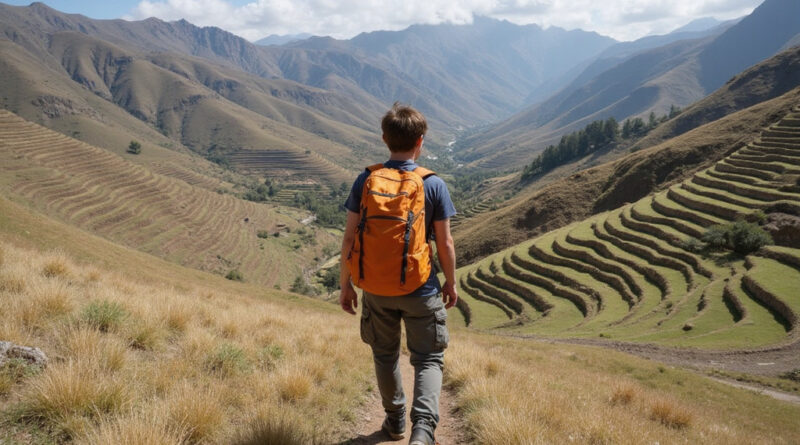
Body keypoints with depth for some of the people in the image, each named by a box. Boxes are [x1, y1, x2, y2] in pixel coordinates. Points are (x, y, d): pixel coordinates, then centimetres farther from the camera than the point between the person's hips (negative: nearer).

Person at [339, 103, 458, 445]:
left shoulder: (365, 181, -7)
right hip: (420, 289, -2)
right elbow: (445, 243, -8)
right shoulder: (433, 185, -11)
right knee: (428, 359, 12)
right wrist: (451, 282, 8)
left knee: (385, 354, 22)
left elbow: (349, 239, -6)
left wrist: (346, 285, 5)